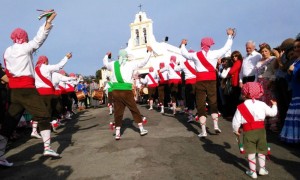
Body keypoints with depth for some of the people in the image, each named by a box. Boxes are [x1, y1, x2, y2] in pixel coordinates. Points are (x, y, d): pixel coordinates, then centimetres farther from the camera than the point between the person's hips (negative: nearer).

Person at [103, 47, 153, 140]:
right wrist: (149, 52, 17)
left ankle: (117, 133, 10)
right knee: (134, 110, 9)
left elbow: (105, 63, 30)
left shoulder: (113, 64, 9)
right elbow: (143, 62, 5)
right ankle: (142, 129, 17)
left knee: (118, 112, 9)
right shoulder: (130, 64, 1)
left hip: (116, 91, 3)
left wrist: (107, 55, 50)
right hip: (126, 91, -3)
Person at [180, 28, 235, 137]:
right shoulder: (214, 53, -1)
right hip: (212, 80, 1)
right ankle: (216, 125, 11)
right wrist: (230, 36, 25)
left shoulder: (196, 55, 1)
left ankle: (203, 131, 4)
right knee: (213, 102, 17)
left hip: (200, 81, 0)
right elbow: (227, 48, 11)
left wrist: (183, 45, 37)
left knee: (201, 104, 4)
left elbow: (184, 53, 17)